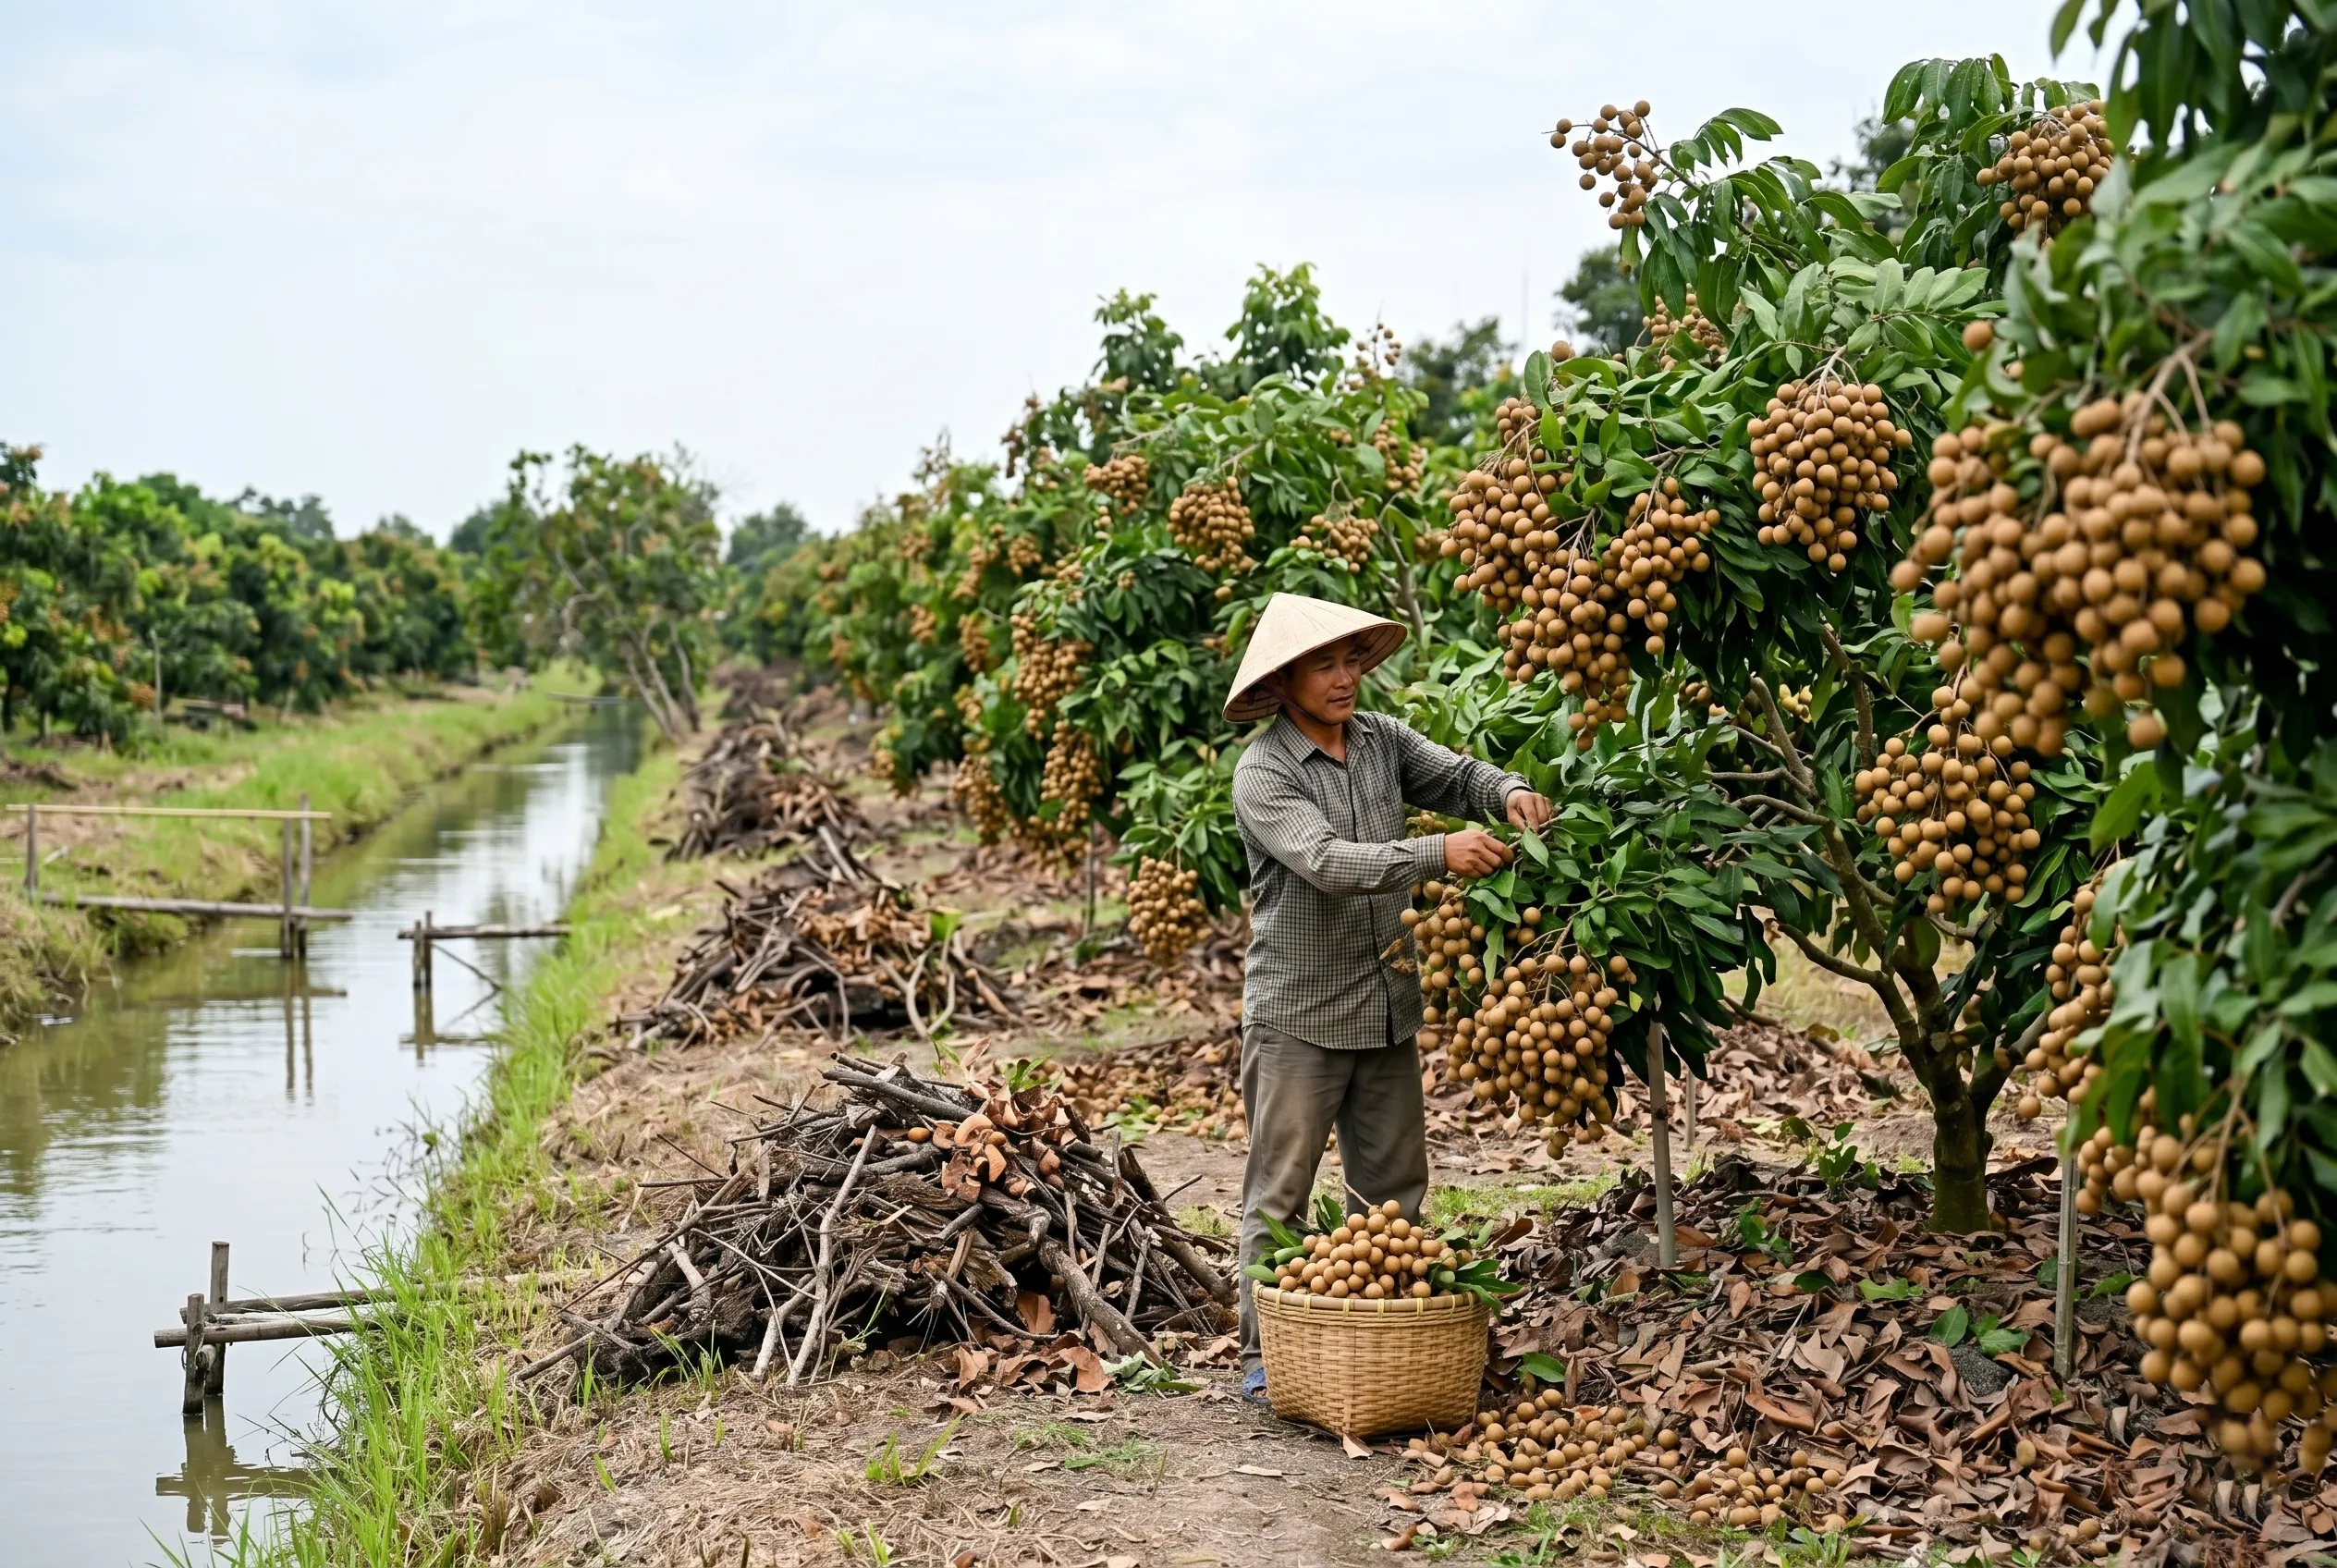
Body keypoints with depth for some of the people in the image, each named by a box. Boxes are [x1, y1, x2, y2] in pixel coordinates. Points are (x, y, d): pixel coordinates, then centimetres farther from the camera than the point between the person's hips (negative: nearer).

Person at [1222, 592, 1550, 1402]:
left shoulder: (1382, 740, 4)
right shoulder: (1262, 774, -14)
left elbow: (1456, 775, 7)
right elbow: (1328, 861, -27)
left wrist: (1509, 793, -18)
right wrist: (1439, 854, -37)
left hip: (1386, 1008, 6)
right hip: (1297, 1015, -6)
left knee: (1395, 1187, 12)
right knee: (1279, 1192, 1)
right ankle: (1264, 1357, 8)